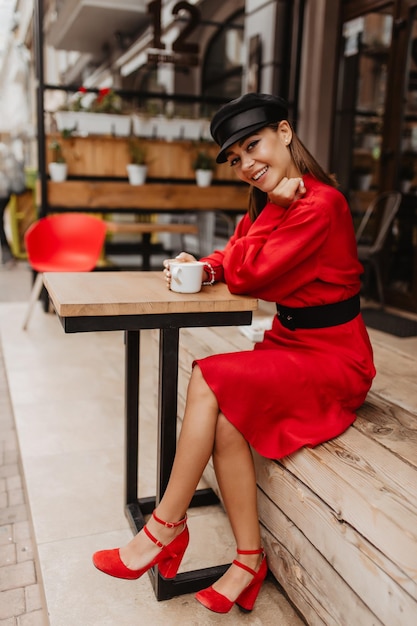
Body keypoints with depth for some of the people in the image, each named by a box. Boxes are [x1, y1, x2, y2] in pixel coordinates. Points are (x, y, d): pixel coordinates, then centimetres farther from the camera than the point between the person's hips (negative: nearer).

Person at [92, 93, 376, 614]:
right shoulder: (272, 202, 10)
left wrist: (276, 203, -11)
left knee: (210, 380, -23)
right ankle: (248, 559, -4)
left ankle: (166, 526, -6)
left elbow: (247, 274, -18)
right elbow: (235, 259, 14)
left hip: (332, 357, -8)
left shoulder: (321, 204, -19)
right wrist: (204, 269, -7)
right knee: (225, 417, -18)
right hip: (290, 341, 8)